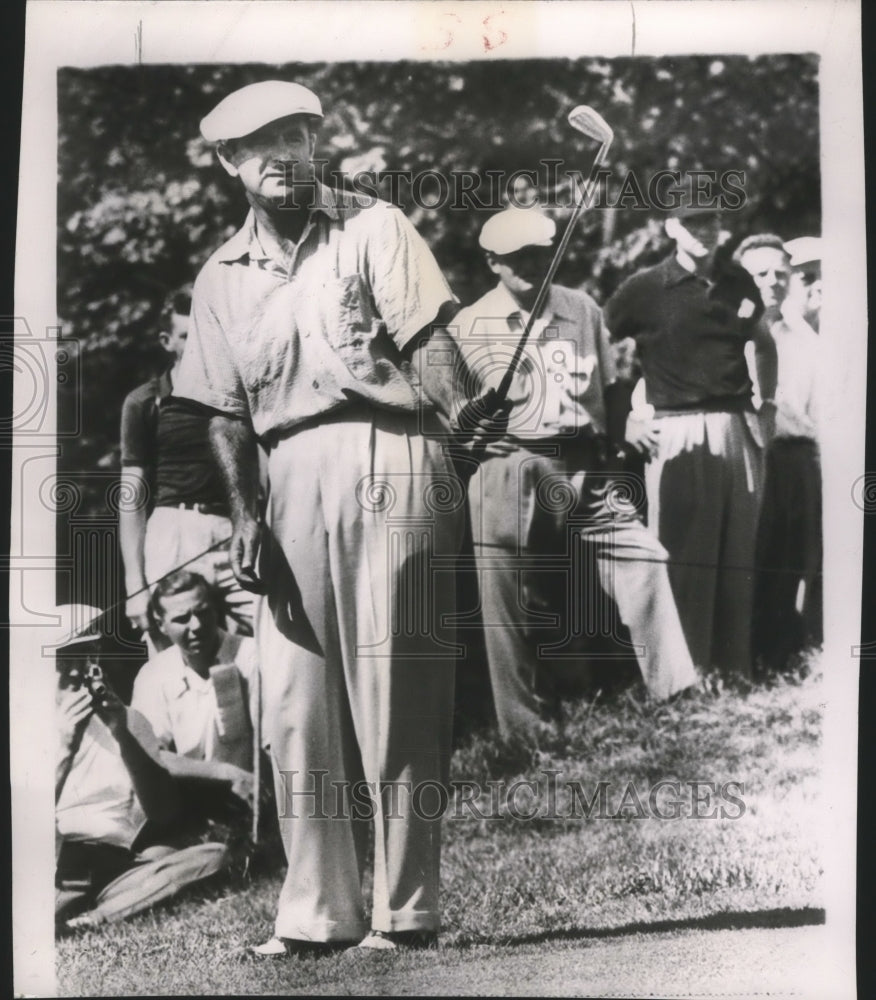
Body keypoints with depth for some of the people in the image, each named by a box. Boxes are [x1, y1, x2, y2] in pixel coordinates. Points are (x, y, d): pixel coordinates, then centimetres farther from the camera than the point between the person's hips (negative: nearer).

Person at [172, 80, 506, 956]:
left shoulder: (374, 228, 6)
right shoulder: (221, 277, 17)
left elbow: (427, 336, -5)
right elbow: (227, 413, 13)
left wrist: (454, 407, -24)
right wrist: (245, 515, 2)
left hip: (385, 459, -4)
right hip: (290, 475, 5)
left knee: (392, 696, -3)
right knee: (293, 704, 4)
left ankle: (405, 911, 7)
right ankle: (317, 912, 16)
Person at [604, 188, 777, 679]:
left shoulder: (738, 281, 9)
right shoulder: (646, 287, -3)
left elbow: (764, 343, 25)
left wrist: (767, 404, 17)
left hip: (739, 427, 4)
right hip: (677, 431, -4)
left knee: (739, 552, 6)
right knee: (682, 552, -2)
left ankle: (737, 665, 15)